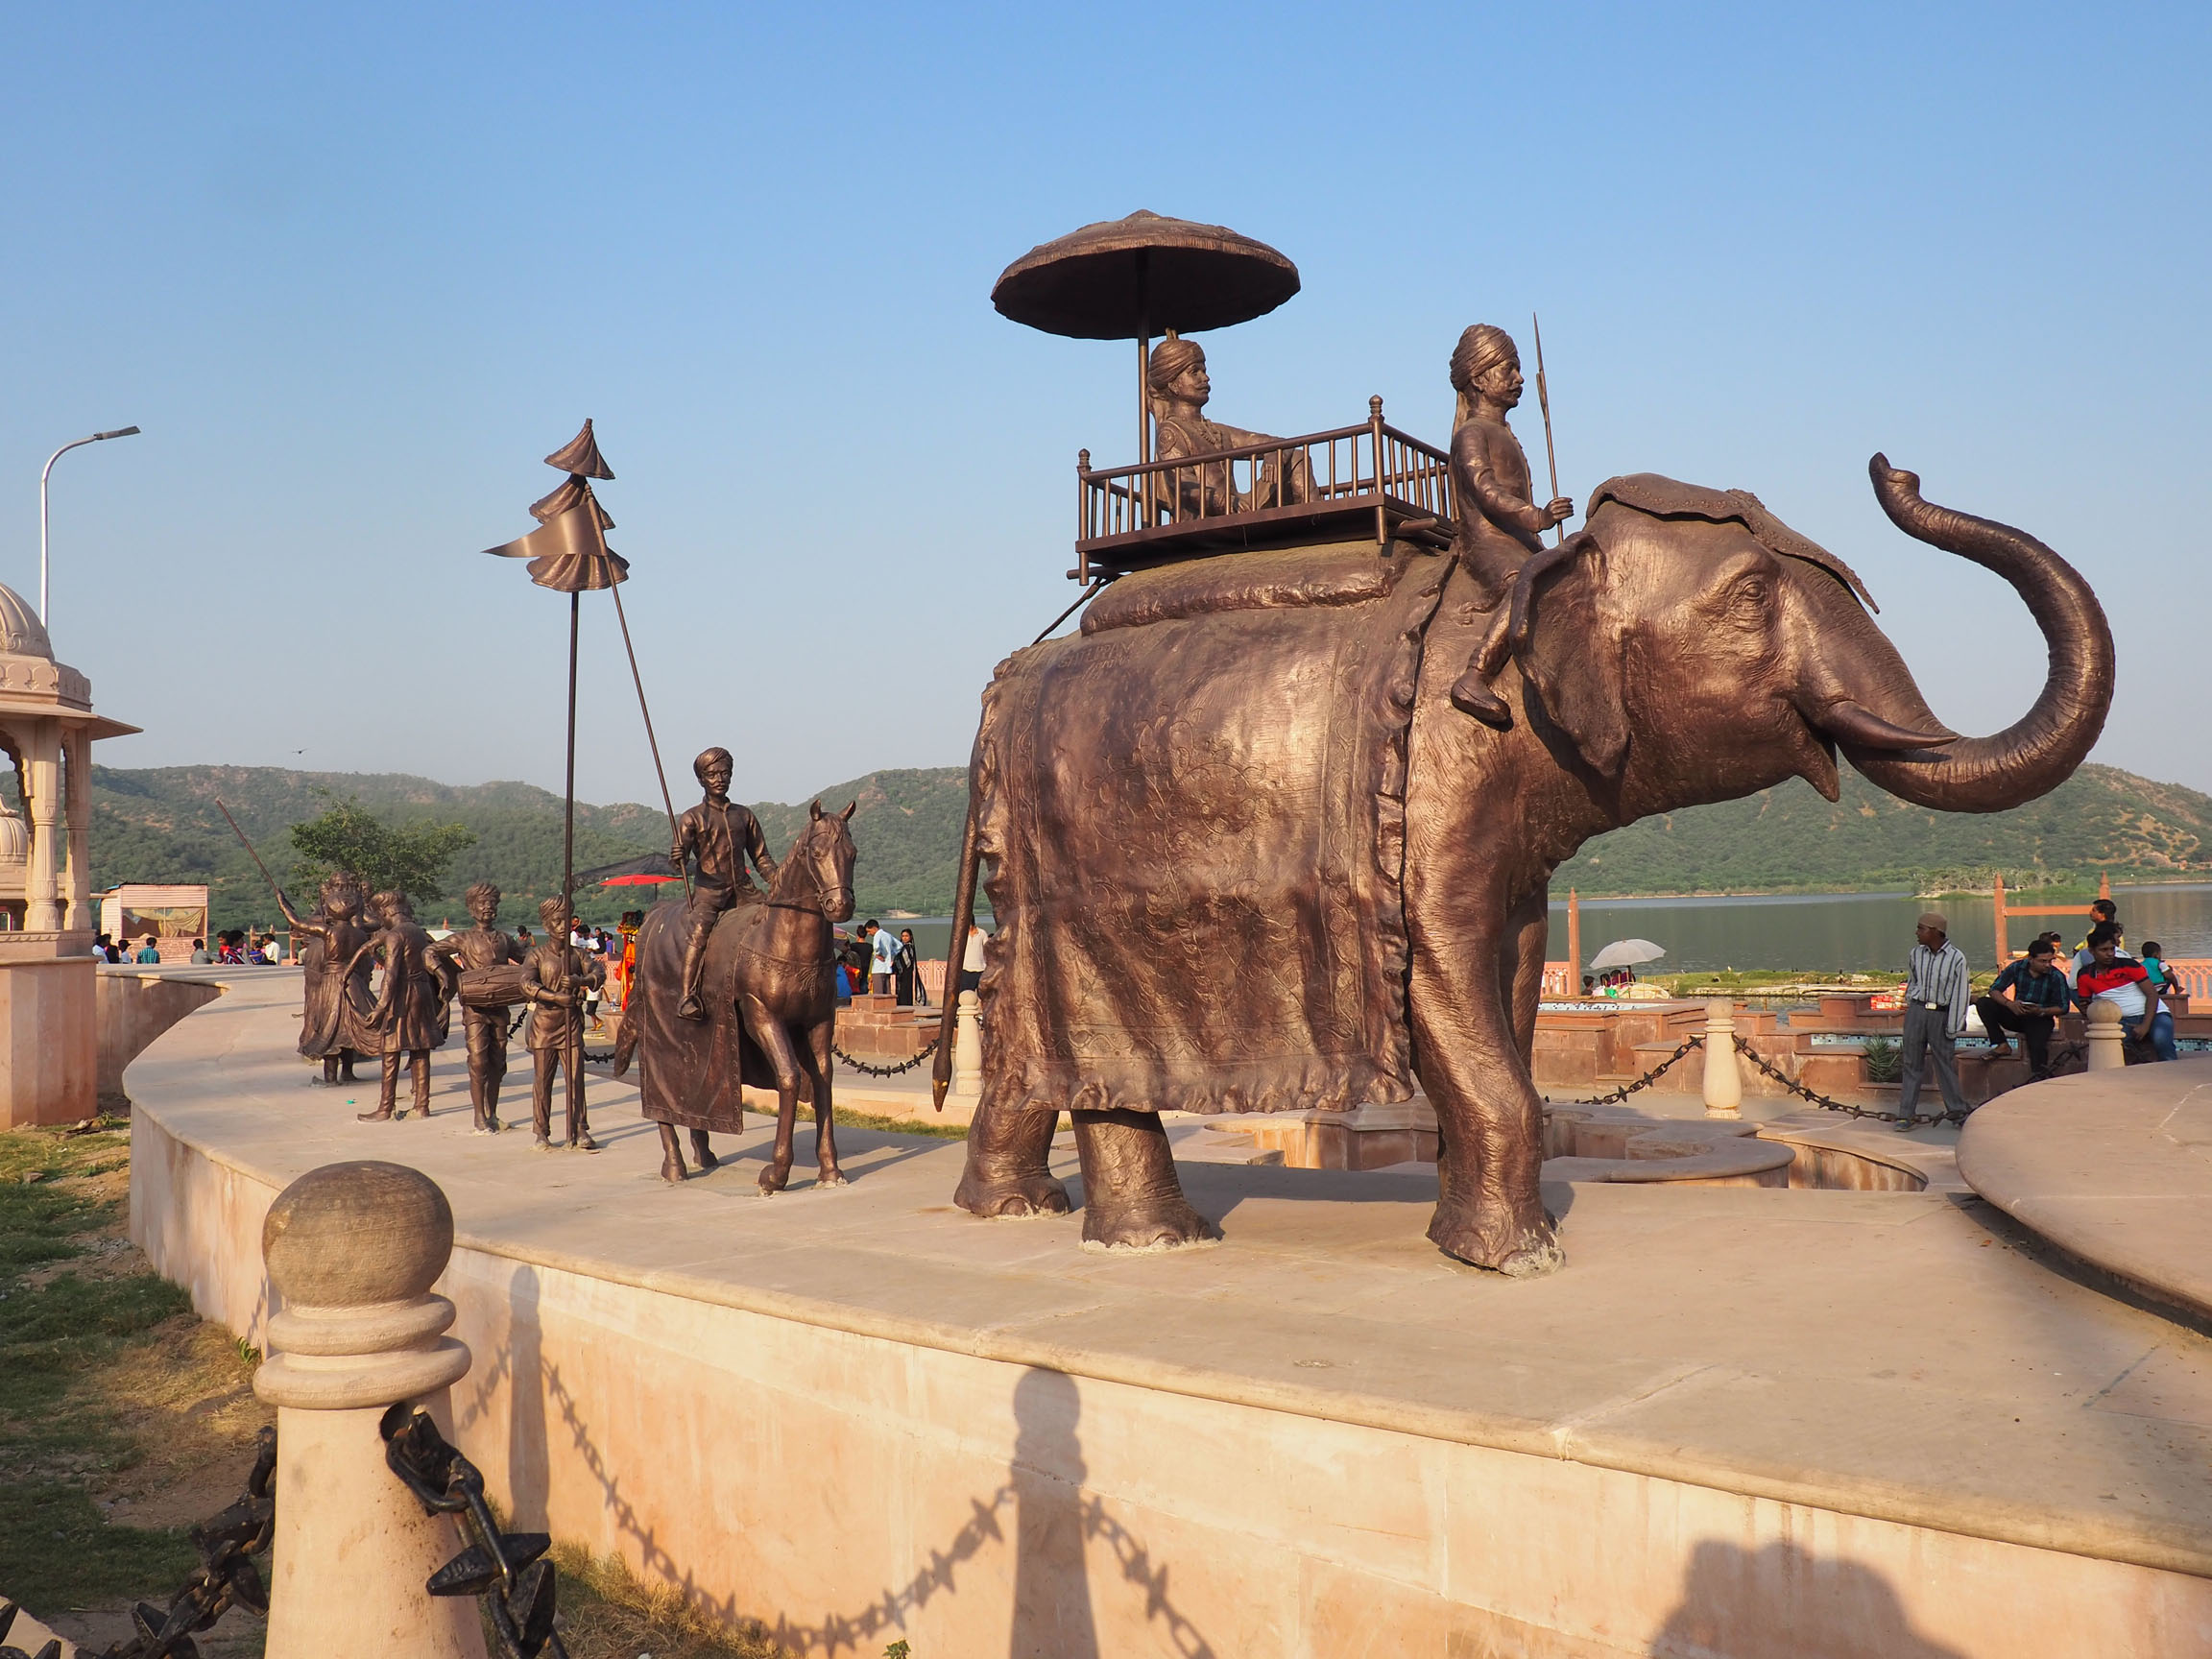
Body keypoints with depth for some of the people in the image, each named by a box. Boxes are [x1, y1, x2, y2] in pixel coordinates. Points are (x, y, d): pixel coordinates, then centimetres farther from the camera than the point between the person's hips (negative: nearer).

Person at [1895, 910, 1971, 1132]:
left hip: (1941, 1014, -3)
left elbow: (1959, 995, -6)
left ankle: (1958, 1111, 17)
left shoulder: (1956, 958, -9)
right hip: (1916, 1011, 3)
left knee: (1946, 1063, 3)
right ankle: (1906, 1115, 8)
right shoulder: (1916, 954, 3)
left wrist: (1953, 1028, -7)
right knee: (1911, 1063, 4)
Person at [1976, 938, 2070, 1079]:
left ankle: (2038, 1077, -22)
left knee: (2037, 1045, -34)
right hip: (2016, 1014, 3)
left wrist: (2041, 1012, -27)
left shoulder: (2057, 977, -10)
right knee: (1984, 1003, -18)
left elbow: (2062, 1008, -8)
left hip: (2041, 1019, -3)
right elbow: (1994, 990, -7)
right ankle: (2001, 1045, -15)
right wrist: (2010, 1004, -27)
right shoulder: (2017, 968, -5)